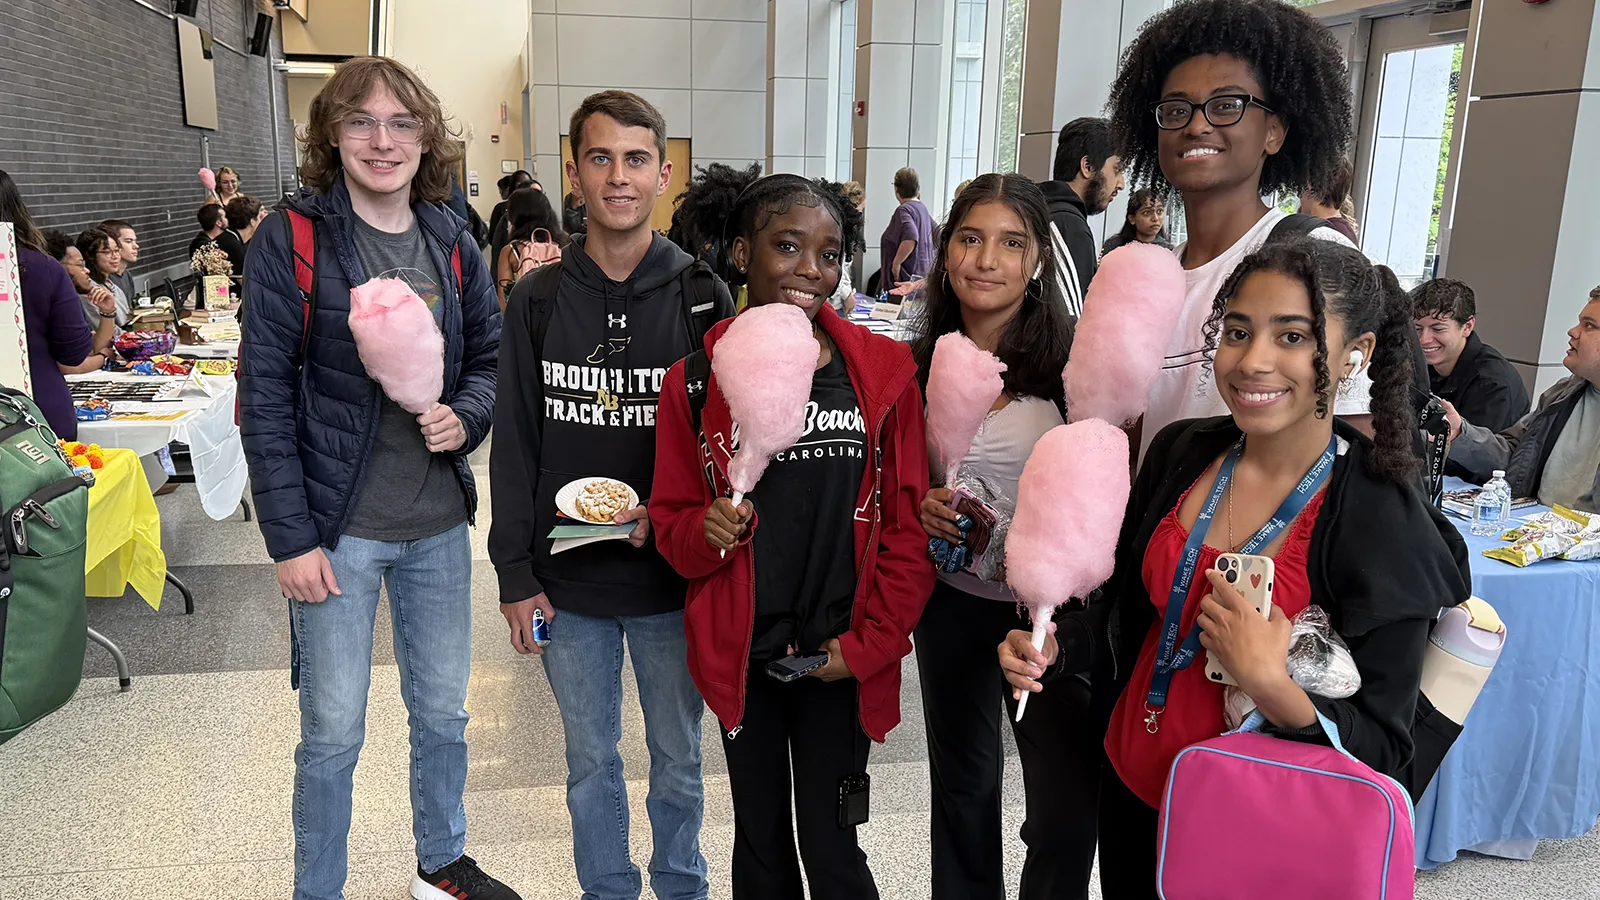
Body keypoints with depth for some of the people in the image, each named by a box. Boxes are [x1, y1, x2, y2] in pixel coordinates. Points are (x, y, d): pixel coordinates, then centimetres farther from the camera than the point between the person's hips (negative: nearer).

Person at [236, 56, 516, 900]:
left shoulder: (452, 245, 4)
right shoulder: (290, 242, -9)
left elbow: (491, 356, 14)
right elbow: (265, 397, -10)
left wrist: (466, 416, -9)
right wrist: (290, 538, -13)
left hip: (439, 521, 4)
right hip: (338, 527, -4)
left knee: (443, 712, 18)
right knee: (333, 733, 8)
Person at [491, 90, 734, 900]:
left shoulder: (702, 298, -4)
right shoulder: (538, 300, -1)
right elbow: (514, 446, 1)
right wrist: (515, 574, -1)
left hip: (674, 578, -1)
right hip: (568, 585, 1)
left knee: (677, 759, 16)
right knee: (590, 762, 17)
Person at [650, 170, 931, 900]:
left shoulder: (883, 370, -5)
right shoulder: (697, 382, -4)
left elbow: (909, 522, -3)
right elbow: (670, 523, 3)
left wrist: (869, 643, -8)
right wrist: (707, 530, -19)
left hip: (842, 660, -1)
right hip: (739, 654, 1)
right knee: (760, 840, 18)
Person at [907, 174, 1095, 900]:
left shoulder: (1073, 362, -12)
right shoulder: (922, 364, -1)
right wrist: (919, 506, -8)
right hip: (953, 600, 4)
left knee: (1068, 809, 1)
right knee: (961, 786, 19)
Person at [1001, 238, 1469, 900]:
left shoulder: (1387, 527, -21)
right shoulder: (1181, 452, -7)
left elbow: (1381, 753, -17)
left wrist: (1270, 683, -33)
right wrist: (1055, 645, -11)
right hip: (1129, 791, 5)